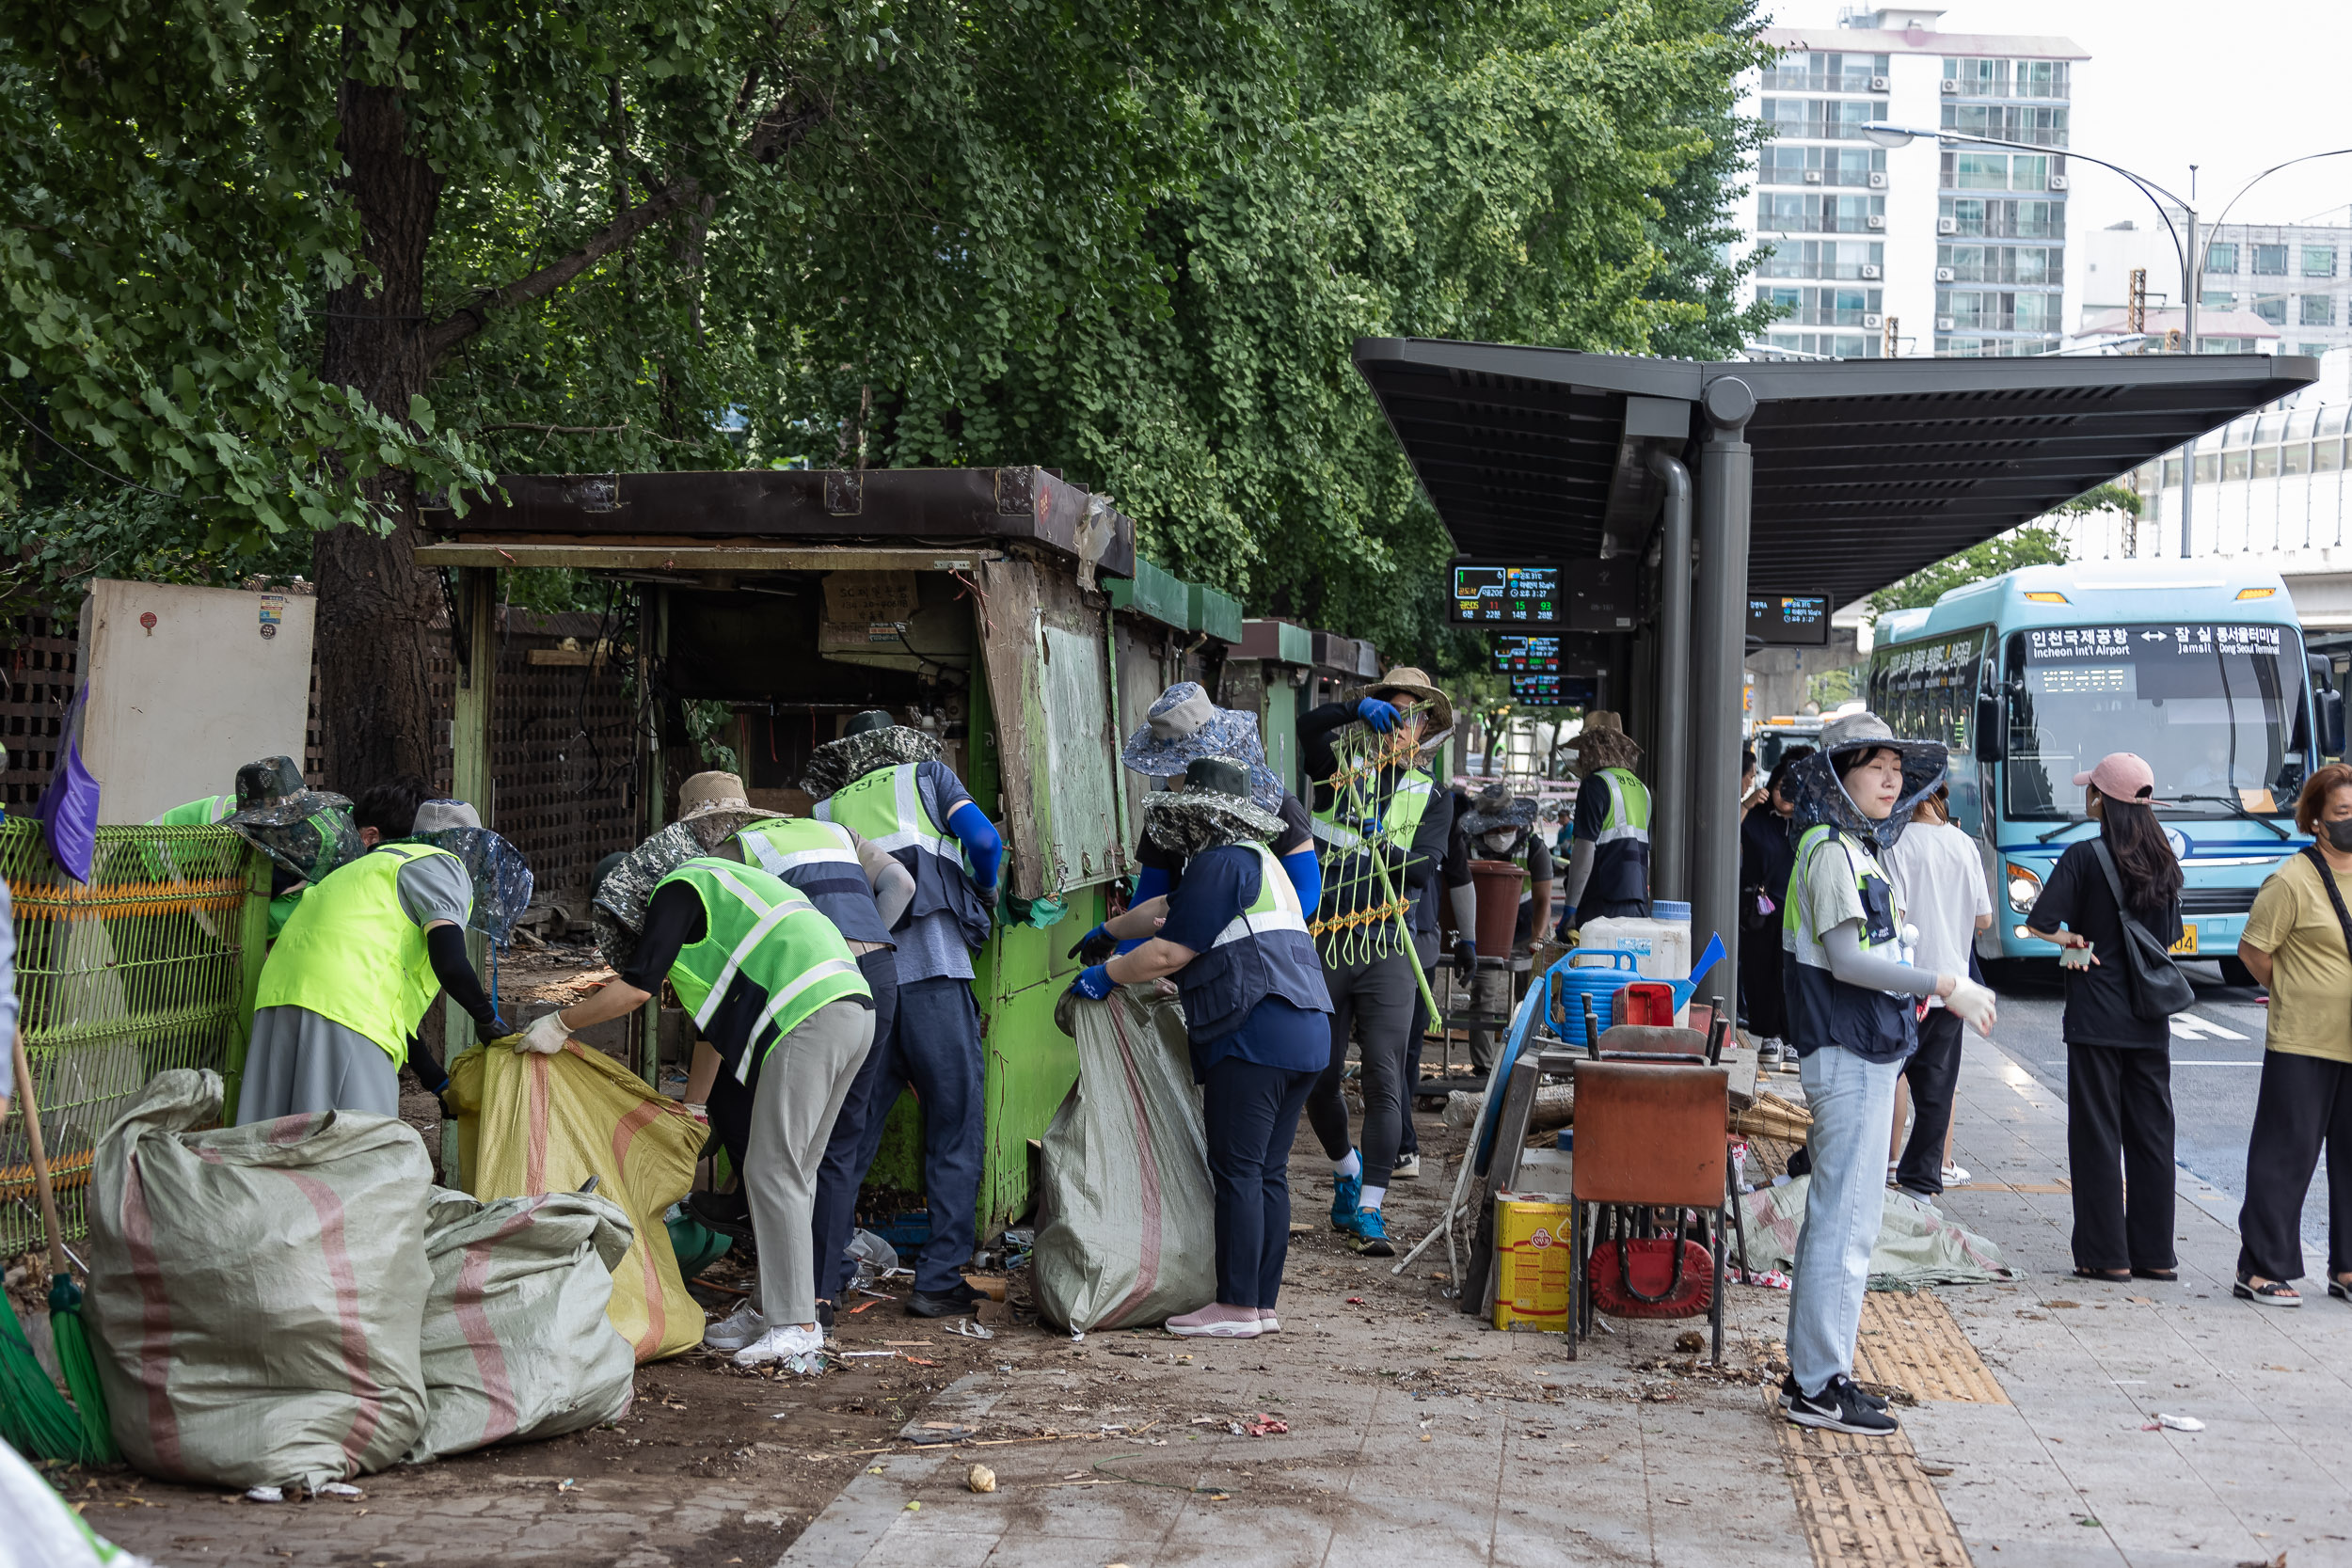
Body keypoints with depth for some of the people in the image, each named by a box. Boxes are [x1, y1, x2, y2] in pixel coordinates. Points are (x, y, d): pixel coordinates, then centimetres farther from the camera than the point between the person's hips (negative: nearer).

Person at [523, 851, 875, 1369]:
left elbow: (637, 987, -4)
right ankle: (776, 1309, 18)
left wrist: (559, 1024, 7)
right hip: (855, 1007, 10)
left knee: (773, 1171, -7)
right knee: (794, 1172, 14)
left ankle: (797, 1327, -9)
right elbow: (716, 1010, 38)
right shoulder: (717, 885, 34)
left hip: (809, 1015, -10)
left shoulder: (677, 888, 5)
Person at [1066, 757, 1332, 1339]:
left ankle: (1236, 1307, -4)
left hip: (1253, 1032, -10)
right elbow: (1170, 908, 37)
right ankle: (1263, 1303, 13)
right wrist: (1111, 935, 44)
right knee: (1268, 1173, 10)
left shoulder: (1219, 863, -7)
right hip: (1306, 1033, 10)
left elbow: (1170, 952, -9)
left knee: (1237, 1171, -6)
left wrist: (1107, 974, 4)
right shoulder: (1261, 860, 25)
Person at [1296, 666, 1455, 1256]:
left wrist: (1374, 843, -14)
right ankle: (1347, 1171, 33)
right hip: (1322, 948, 1)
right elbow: (1307, 726, -10)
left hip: (1385, 950, -1)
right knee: (1319, 1077, 7)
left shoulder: (1432, 797, 12)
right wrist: (1357, 708, -23)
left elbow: (1419, 872, -1)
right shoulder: (1339, 771, 11)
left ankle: (1368, 1209, -6)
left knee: (1384, 1080, -10)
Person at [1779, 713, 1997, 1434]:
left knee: (1834, 1214, 13)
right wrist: (1944, 987, -20)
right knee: (1846, 1220, -8)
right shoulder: (1831, 849, -13)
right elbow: (1845, 957, -21)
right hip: (1848, 1056, -10)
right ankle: (1819, 1386, -3)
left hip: (1864, 1051, 10)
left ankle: (1811, 1372, 20)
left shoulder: (1859, 846, 17)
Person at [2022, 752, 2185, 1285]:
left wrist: (2074, 940, 1)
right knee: (2151, 1133, 10)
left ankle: (2106, 1255, 3)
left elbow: (2039, 923, -16)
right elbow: (2170, 935, 17)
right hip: (2151, 1020, 5)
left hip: (2096, 1016, -5)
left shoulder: (2084, 857, -11)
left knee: (2097, 1135, 1)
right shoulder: (2163, 862, 7)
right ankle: (2154, 1253, 14)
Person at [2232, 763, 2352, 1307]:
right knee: (2287, 1154, -1)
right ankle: (2263, 1269, 6)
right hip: (2301, 1043, -6)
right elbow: (2252, 950, -8)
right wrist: (2297, 994, -1)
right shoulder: (2293, 881, -11)